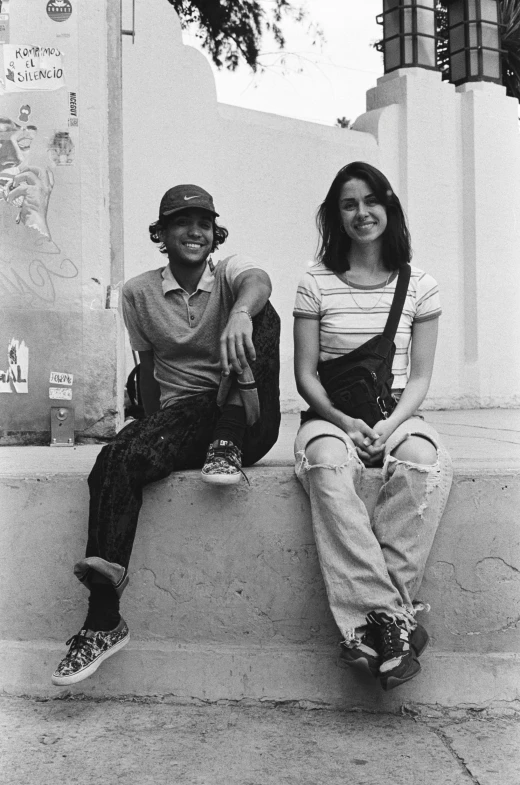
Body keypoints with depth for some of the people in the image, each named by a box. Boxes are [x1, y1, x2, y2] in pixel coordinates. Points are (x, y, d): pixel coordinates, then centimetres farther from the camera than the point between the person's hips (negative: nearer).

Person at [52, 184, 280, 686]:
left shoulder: (230, 272, 1)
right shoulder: (139, 293, 7)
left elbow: (259, 282, -25)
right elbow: (147, 370, 14)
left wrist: (240, 313, -48)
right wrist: (156, 428, 4)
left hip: (248, 421, -1)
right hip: (180, 416, 2)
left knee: (263, 317, -23)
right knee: (117, 459, -29)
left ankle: (227, 444, -22)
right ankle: (103, 620, -26)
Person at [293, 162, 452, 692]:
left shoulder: (419, 287, 9)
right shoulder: (316, 285, 6)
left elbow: (420, 376, 6)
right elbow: (305, 375, 3)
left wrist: (391, 424, -13)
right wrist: (346, 422, -14)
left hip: (396, 416, 1)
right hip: (332, 415, 0)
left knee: (425, 464, -35)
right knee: (327, 464, -37)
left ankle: (368, 628, -33)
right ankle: (395, 620, -37)